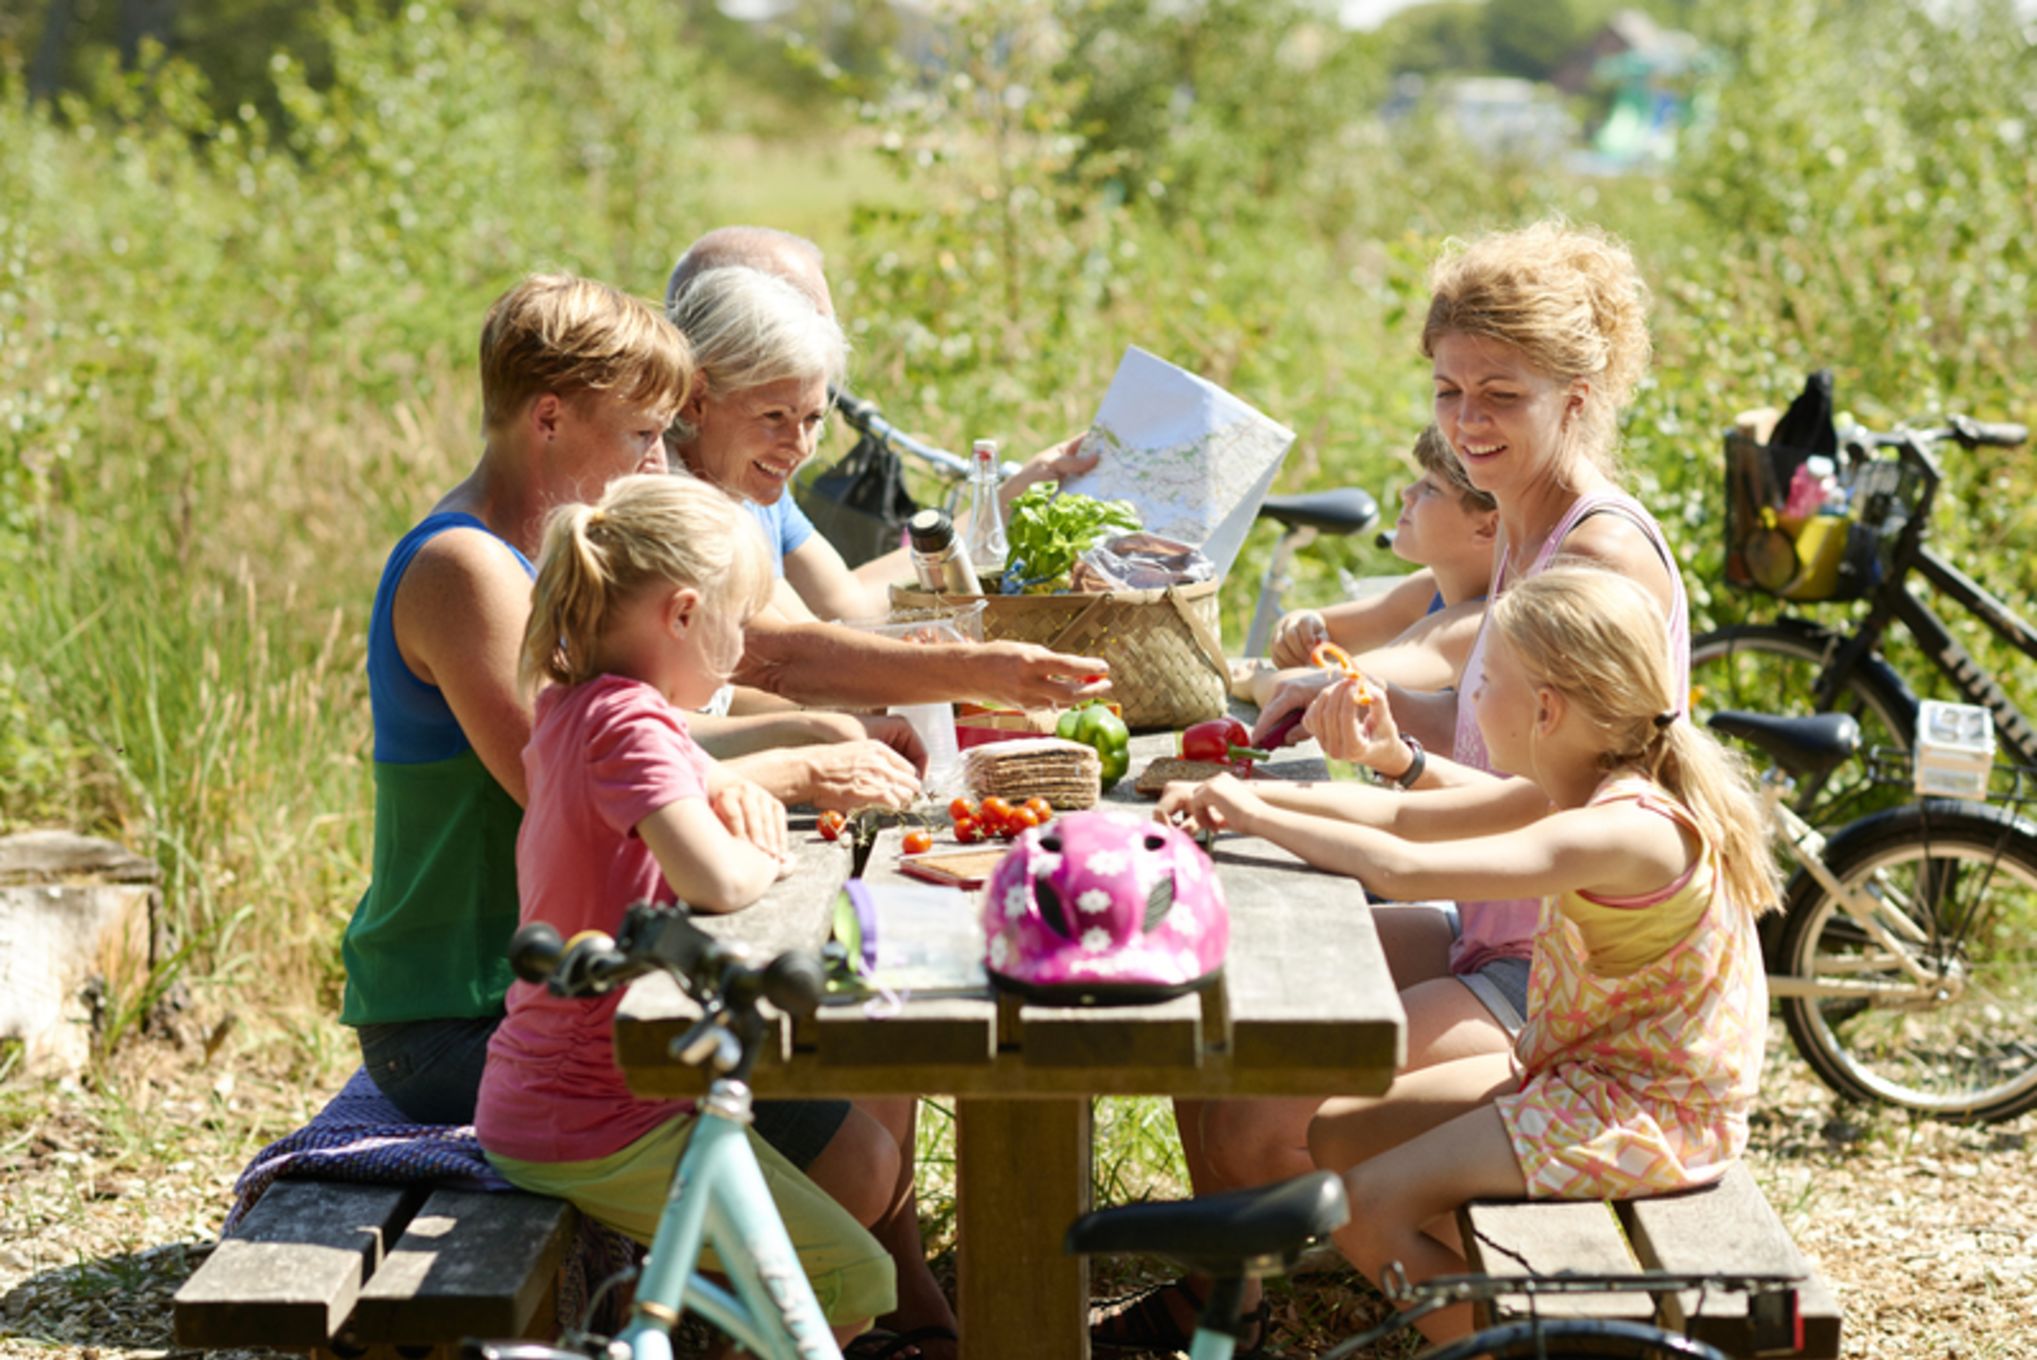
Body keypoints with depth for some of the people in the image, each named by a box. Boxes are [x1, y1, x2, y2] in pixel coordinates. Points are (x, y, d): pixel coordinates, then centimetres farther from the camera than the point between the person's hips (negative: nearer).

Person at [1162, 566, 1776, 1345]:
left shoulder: (1622, 833, -29)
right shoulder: (1581, 794, 1)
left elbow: (1403, 871, -36)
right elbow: (1402, 817, 7)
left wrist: (1258, 817, -24)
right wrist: (1245, 799, -4)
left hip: (1645, 1114, -10)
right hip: (1579, 1074, 10)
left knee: (1366, 1208, -15)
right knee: (1339, 1135, 12)